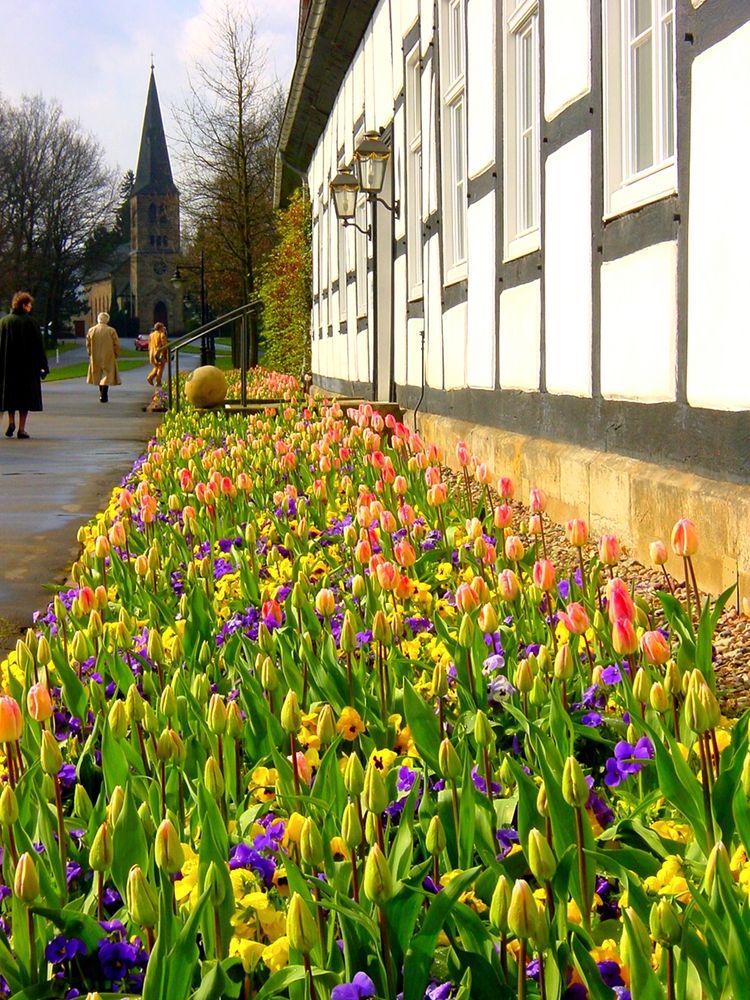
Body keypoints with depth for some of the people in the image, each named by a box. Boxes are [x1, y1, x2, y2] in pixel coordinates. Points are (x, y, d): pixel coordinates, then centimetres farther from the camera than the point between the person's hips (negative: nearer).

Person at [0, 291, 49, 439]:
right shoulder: (31, 323, -8)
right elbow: (39, 346, -7)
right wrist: (44, 366, 0)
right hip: (28, 366, -2)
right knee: (25, 394, 4)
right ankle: (21, 428, 0)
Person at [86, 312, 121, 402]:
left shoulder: (91, 330, -1)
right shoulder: (111, 331, -9)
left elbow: (88, 344, 5)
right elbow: (116, 344, -7)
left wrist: (90, 354, 18)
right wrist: (116, 355, 8)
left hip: (95, 358, 3)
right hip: (108, 358, -3)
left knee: (99, 376, 17)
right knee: (107, 375, -1)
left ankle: (102, 395, 24)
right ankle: (104, 396, -11)